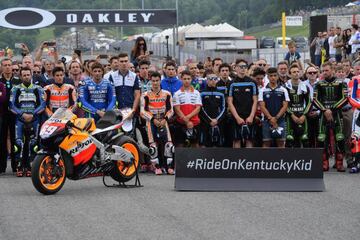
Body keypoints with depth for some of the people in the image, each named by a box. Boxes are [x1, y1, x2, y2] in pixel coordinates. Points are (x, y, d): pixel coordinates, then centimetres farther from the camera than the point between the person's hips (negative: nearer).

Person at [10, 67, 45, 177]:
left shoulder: (38, 89, 9)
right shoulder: (16, 89, 8)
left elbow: (42, 105, 3)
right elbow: (12, 105, 2)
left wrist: (32, 114, -11)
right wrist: (22, 114, -12)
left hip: (34, 119, 1)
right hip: (20, 119, -1)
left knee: (32, 144, -3)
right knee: (19, 143, -12)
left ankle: (29, 167, 3)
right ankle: (19, 167, -10)